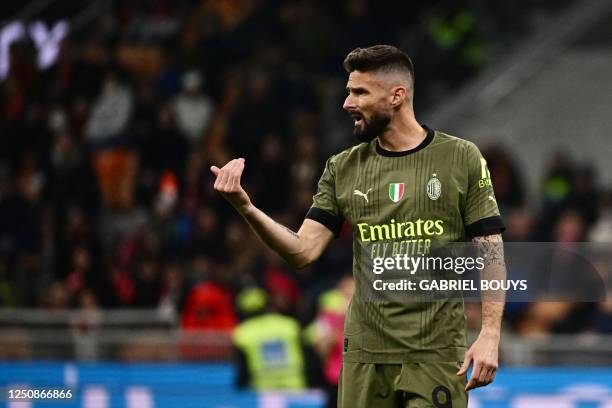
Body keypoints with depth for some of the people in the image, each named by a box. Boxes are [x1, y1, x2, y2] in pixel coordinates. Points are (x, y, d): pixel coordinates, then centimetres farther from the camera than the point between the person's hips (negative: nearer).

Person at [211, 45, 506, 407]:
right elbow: (303, 251, 2)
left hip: (436, 354, -3)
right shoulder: (343, 169, 8)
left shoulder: (461, 159, -1)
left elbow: (490, 251, -2)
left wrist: (490, 335, -12)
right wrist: (246, 208, -13)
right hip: (365, 353, 3)